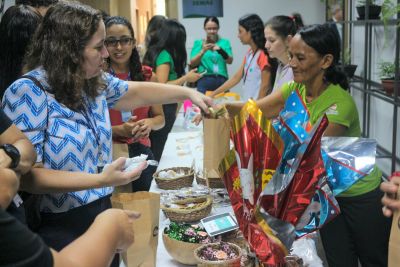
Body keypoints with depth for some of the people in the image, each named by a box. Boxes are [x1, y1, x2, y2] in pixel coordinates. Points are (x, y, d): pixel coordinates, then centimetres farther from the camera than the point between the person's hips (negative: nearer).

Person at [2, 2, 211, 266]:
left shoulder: (95, 82, 2)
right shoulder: (29, 92, -20)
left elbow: (139, 92, 20)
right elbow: (27, 175, -23)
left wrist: (189, 93, 18)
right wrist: (101, 180, -30)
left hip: (102, 214, 7)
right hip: (60, 230, -7)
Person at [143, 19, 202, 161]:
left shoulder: (154, 52, 12)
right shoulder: (165, 55, -14)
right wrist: (186, 78, -13)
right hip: (163, 110, -9)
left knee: (153, 151, 11)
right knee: (159, 152, -1)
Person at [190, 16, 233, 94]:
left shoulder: (225, 42, 13)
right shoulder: (198, 43, 11)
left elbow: (230, 61, 0)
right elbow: (192, 63, 1)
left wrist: (220, 50, -18)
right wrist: (203, 51, -14)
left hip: (222, 80, 1)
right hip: (204, 80, -1)